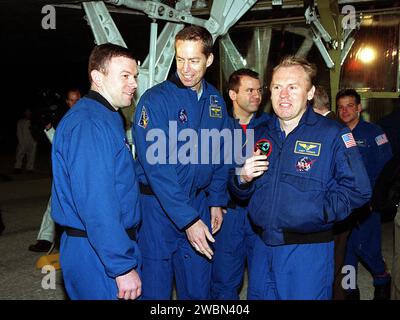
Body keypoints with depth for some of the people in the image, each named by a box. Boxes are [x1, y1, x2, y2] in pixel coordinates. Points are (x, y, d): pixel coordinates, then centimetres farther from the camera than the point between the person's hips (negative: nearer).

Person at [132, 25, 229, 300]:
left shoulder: (216, 101, 4)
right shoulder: (155, 99, -14)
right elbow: (157, 167, -20)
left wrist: (217, 202, 5)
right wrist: (188, 219, -22)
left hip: (199, 204, 5)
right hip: (158, 206, -5)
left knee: (199, 289, 15)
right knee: (155, 288, 7)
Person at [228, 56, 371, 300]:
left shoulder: (333, 135, -6)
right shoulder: (262, 136, 10)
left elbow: (358, 189, -11)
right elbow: (240, 192, 16)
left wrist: (319, 213, -17)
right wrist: (243, 179, -6)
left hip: (308, 251, -5)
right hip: (263, 246, 5)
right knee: (258, 296, 17)